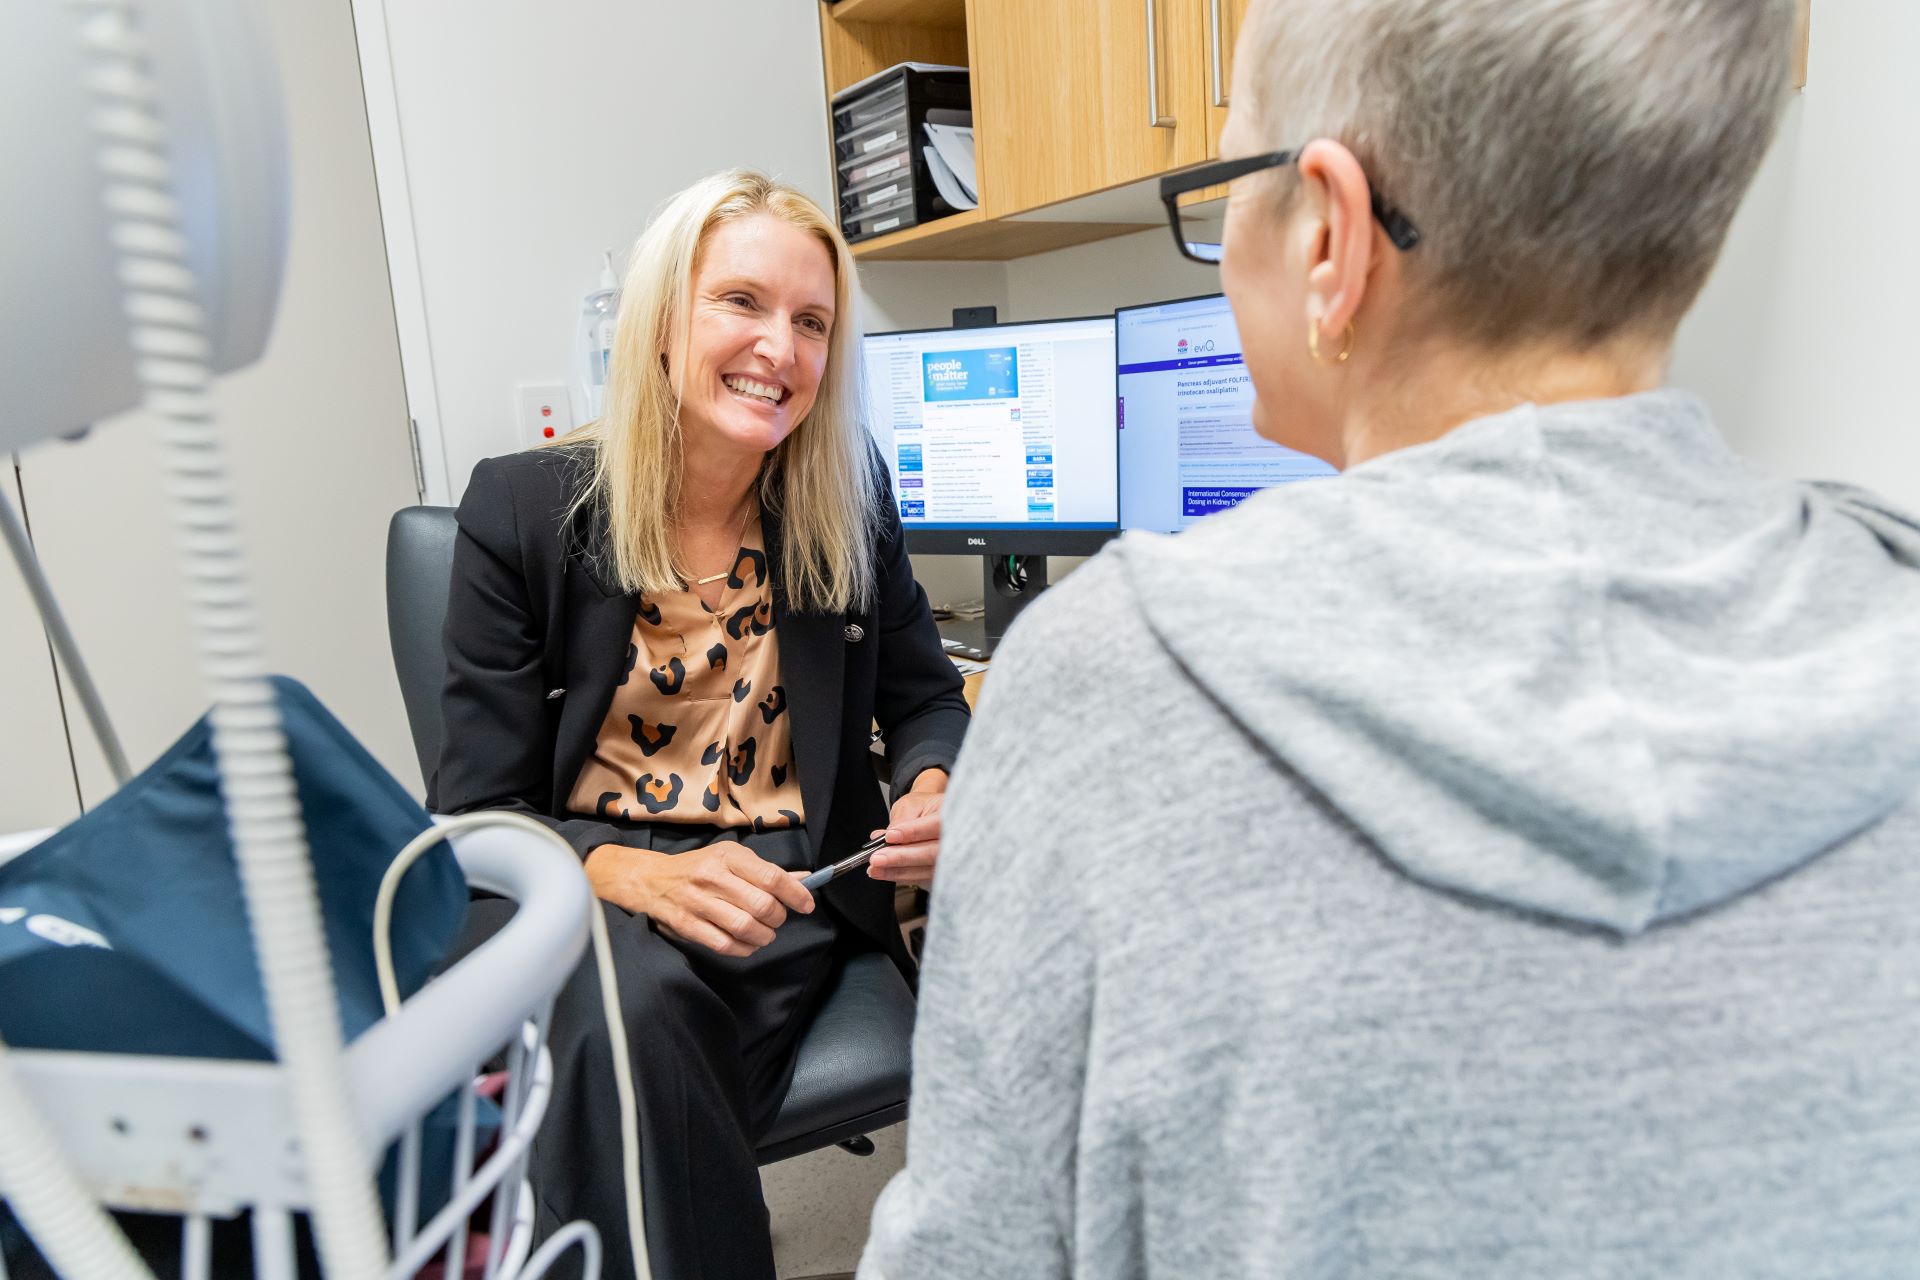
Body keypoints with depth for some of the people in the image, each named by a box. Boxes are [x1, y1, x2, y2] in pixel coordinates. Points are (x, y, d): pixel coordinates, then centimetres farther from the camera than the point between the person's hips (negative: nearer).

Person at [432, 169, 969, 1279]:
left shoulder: (851, 494, 3)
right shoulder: (522, 506, -4)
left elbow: (925, 696, 12)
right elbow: (478, 813, -5)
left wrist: (934, 789, -13)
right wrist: (639, 874, -26)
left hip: (788, 885, 2)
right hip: (582, 884, -1)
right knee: (620, 1015, -35)